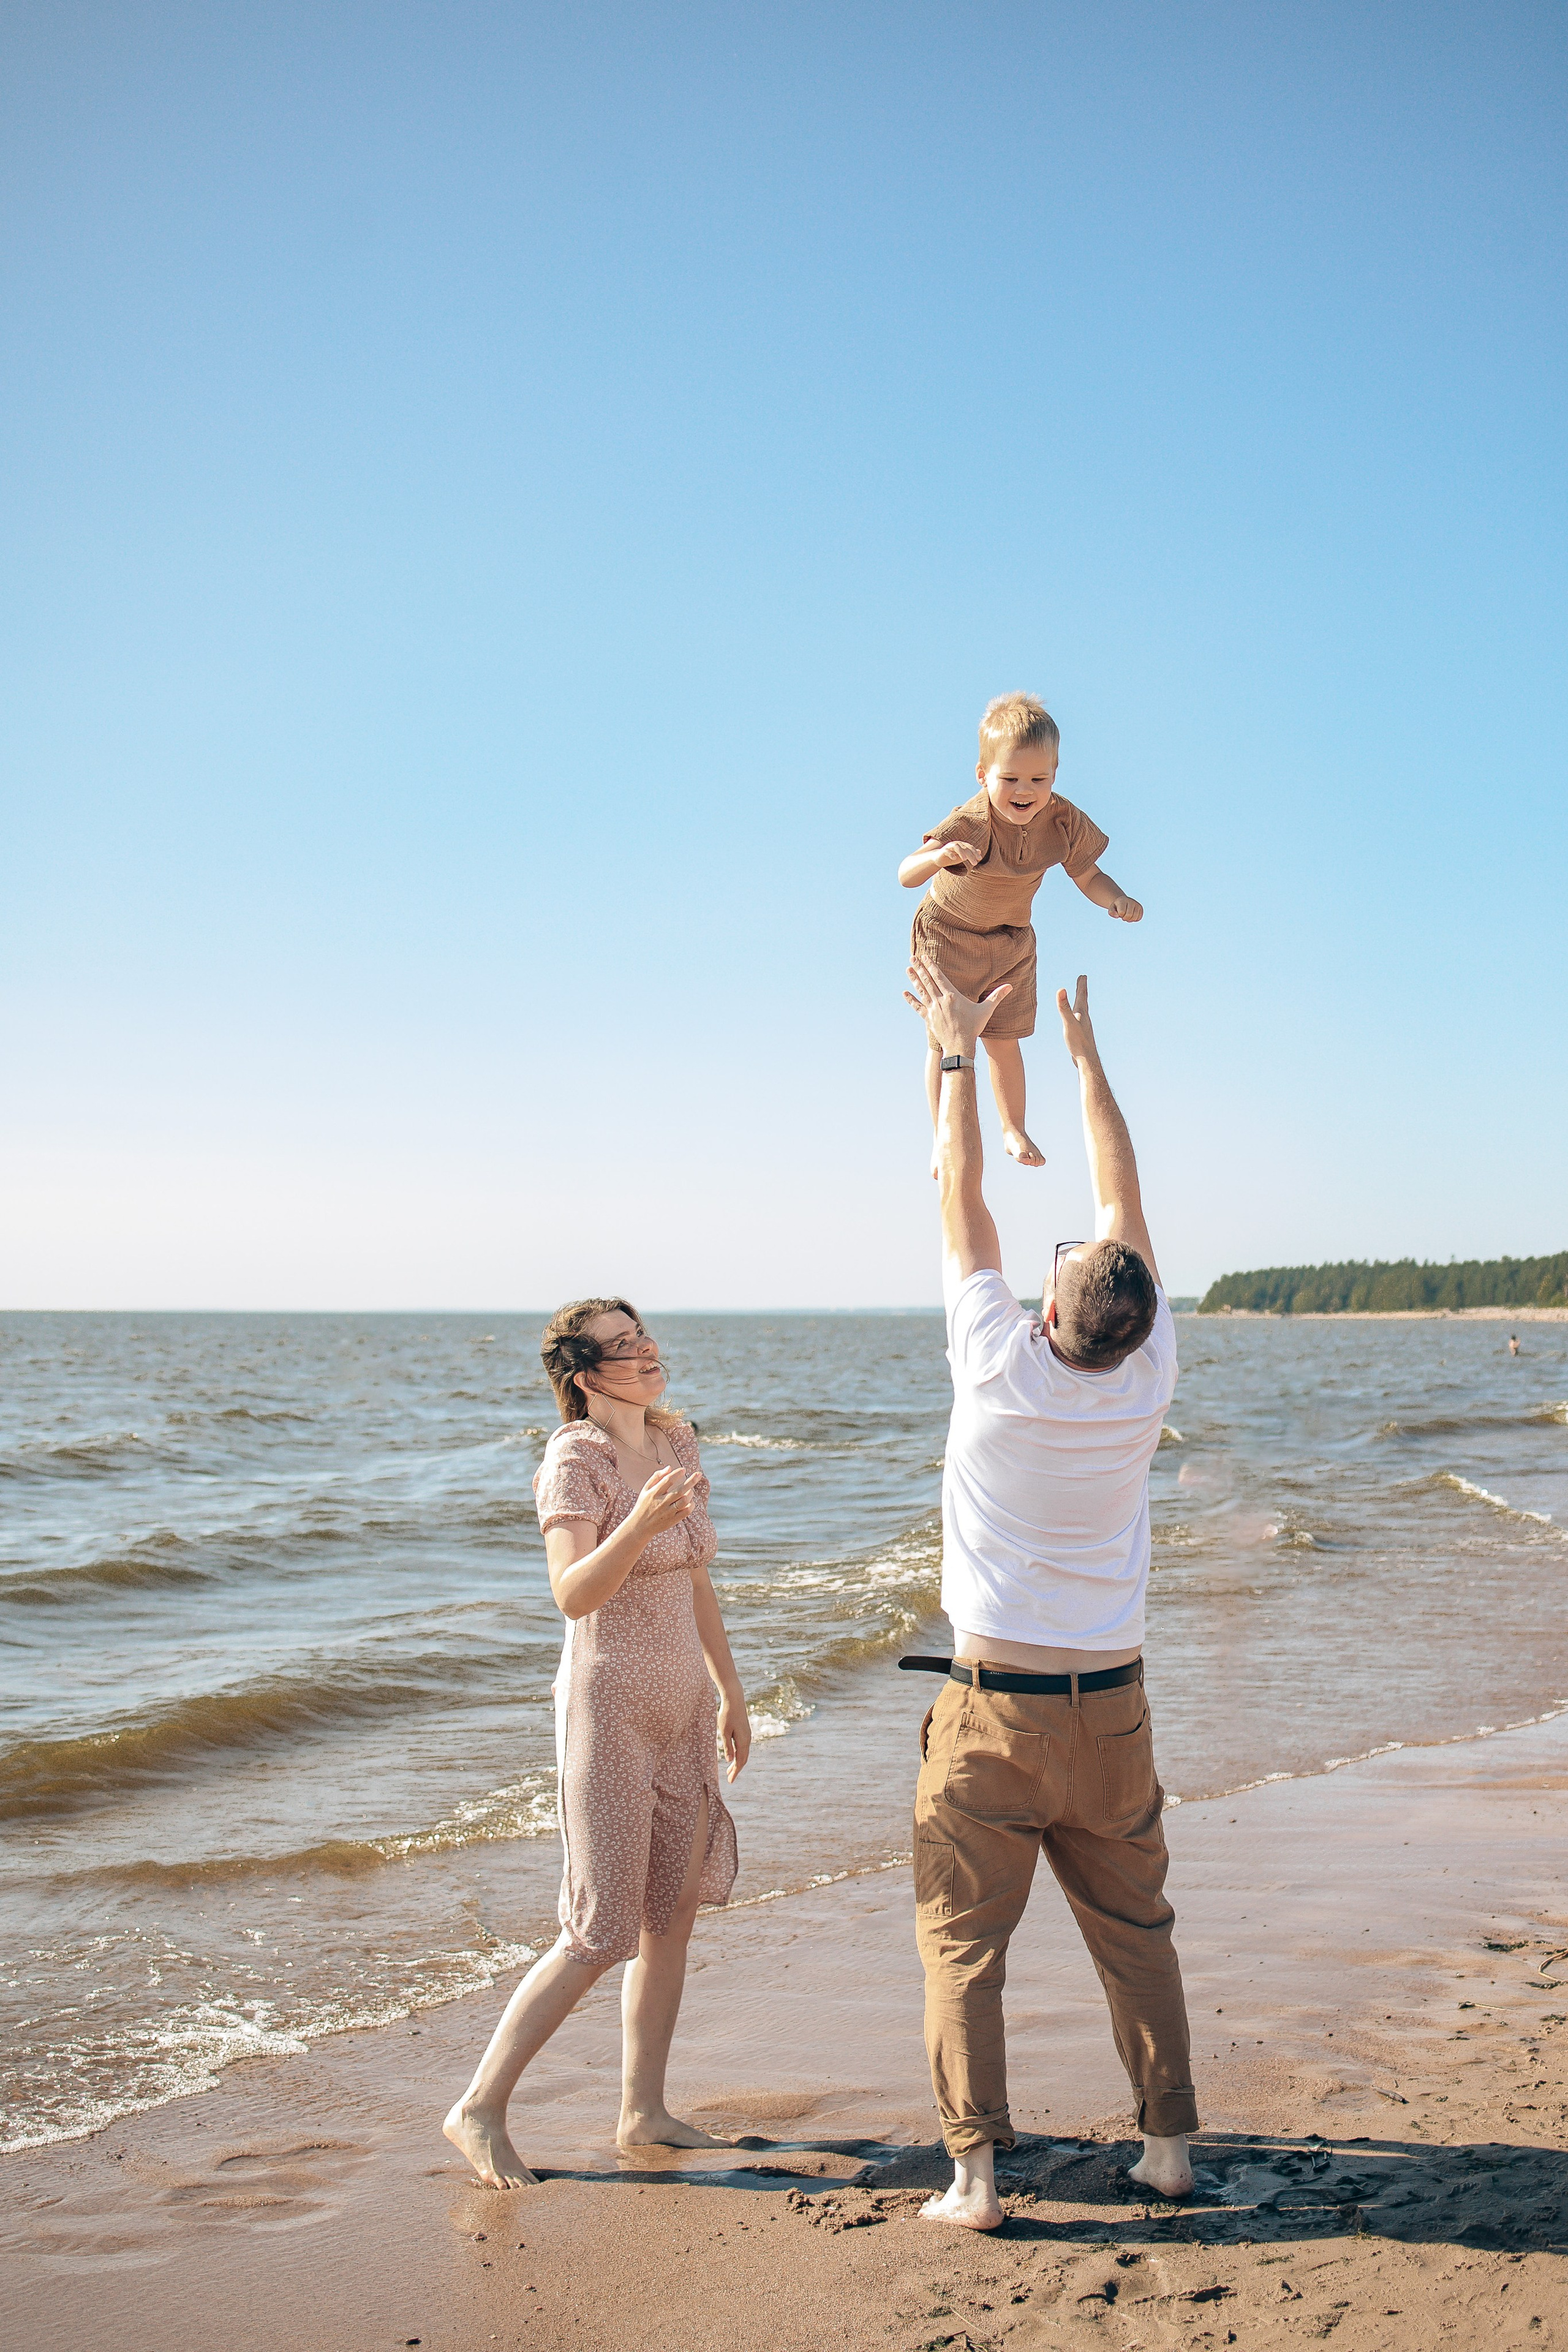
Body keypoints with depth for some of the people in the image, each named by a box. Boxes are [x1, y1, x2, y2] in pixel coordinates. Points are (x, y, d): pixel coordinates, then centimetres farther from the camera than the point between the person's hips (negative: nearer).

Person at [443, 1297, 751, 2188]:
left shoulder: (676, 1443, 8)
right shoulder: (577, 1459, -15)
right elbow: (574, 1594, -28)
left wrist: (730, 1692, 20)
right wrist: (640, 1524, -43)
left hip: (684, 1704, 7)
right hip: (610, 1704, -7)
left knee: (675, 1913, 10)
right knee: (601, 1936, -5)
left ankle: (645, 2112, 22)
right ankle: (481, 2109, 8)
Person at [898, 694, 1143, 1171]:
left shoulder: (1064, 822, -22)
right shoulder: (970, 823, -35)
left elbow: (1089, 877, -7)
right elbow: (907, 876, -41)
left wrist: (1117, 900, -28)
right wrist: (942, 856, -62)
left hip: (1011, 943, 3)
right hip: (948, 935, -3)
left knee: (1004, 1040, 12)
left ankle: (1014, 1130, 33)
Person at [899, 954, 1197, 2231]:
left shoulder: (1001, 1372, -16)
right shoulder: (1147, 1383, -7)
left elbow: (964, 1203, -6)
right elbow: (1126, 1201, 4)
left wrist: (960, 1050, 3)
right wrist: (1086, 1053, 12)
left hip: (994, 1710, -3)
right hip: (1112, 1707, 4)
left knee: (964, 1942, 3)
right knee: (1136, 1930, 16)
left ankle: (975, 2168, 1)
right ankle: (1169, 2139, 21)